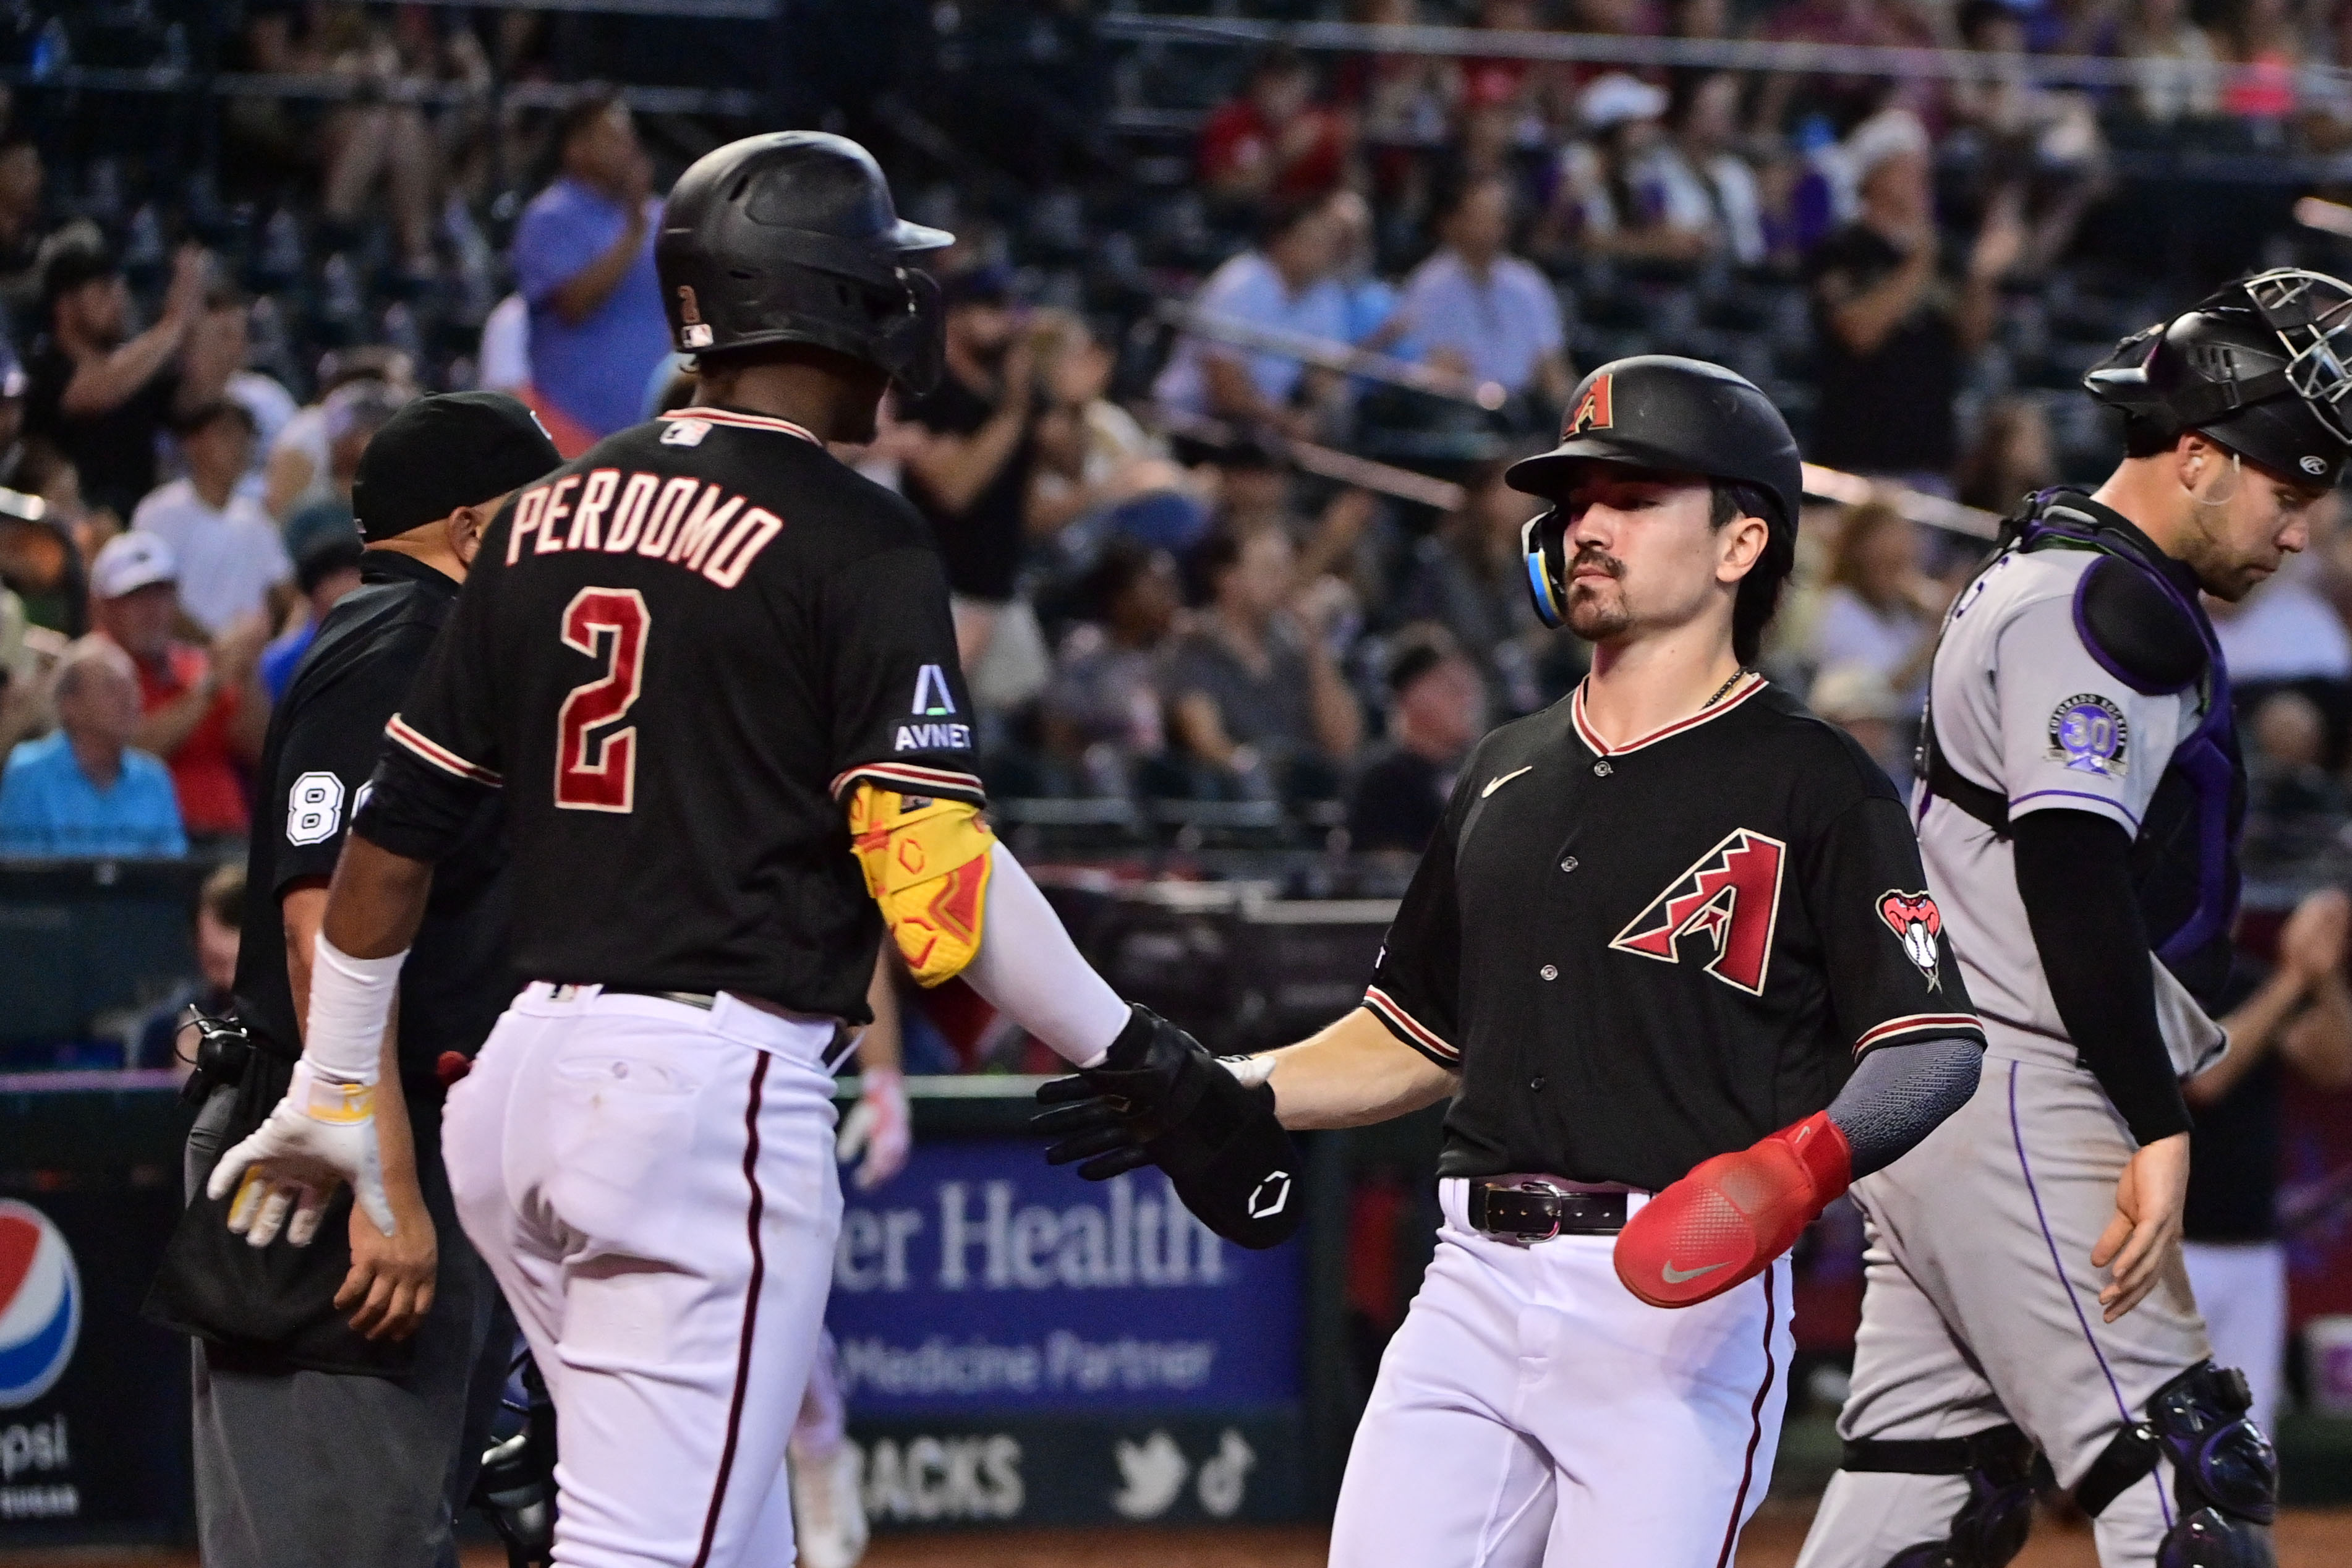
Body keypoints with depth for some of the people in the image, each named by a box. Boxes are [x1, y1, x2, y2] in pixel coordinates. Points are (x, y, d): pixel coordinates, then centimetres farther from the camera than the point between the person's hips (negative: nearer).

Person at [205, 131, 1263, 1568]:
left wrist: (331, 1094, 23)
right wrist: (1132, 1058, -7)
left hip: (527, 1073, 8)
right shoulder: (854, 543, -8)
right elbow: (932, 873, -15)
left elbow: (398, 829, 15)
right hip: (718, 1080, -8)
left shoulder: (552, 512, 12)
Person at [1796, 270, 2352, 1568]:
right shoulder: (2105, 607, -12)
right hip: (2018, 1111, -11)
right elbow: (2072, 871, -22)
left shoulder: (2032, 577, 21)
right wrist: (2158, 1129, -25)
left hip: (1924, 1103, 11)